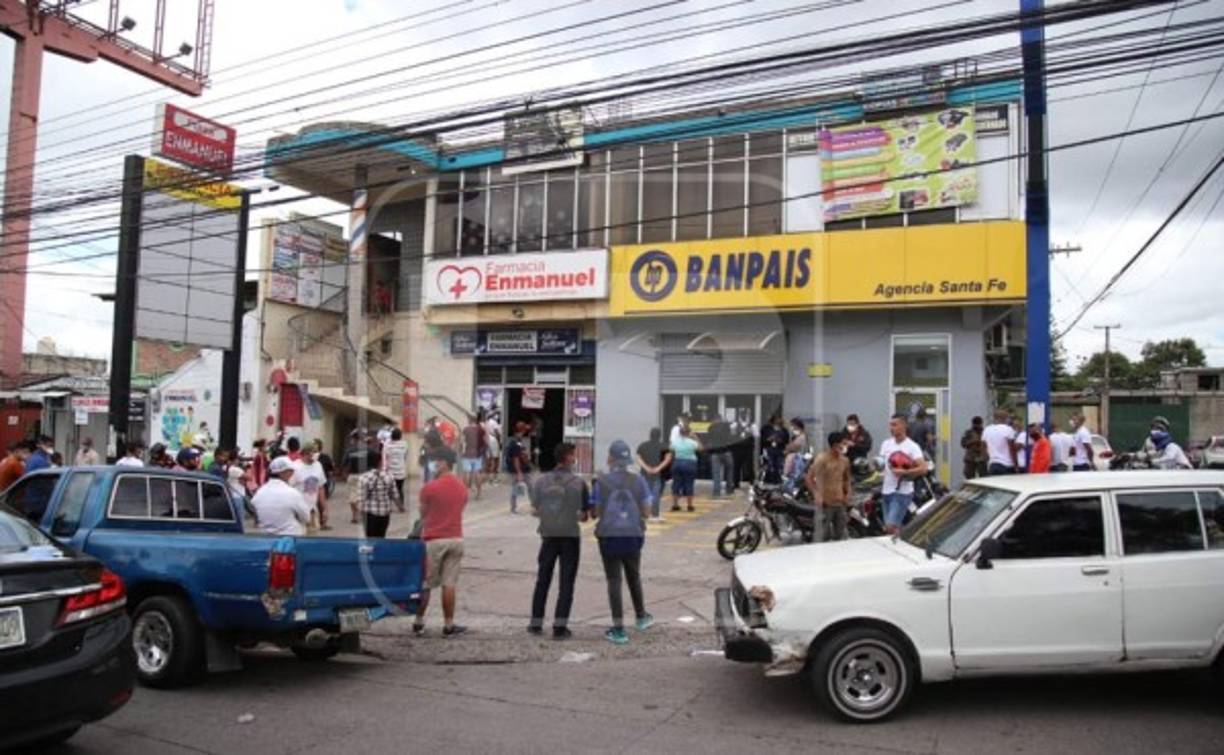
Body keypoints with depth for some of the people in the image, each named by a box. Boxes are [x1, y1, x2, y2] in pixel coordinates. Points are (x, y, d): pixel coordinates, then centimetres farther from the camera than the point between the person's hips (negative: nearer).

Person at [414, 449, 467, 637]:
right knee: (449, 584, 5)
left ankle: (419, 622, 17)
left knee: (425, 584, 8)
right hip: (455, 539, 4)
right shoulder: (462, 488, 6)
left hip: (433, 540, -4)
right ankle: (448, 625, 7)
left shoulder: (430, 487, -11)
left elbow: (423, 514, 1)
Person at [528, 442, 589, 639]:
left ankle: (536, 623, 20)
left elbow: (535, 510, 1)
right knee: (566, 582, 4)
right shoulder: (578, 482, -8)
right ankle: (560, 626, 2)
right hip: (570, 536, -2)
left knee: (543, 580, 15)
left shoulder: (541, 480, -1)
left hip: (549, 535, 3)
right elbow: (584, 515, -5)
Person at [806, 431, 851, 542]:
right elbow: (808, 478, -12)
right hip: (825, 504, -6)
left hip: (840, 504, 6)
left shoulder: (845, 460, 8)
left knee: (841, 536, 12)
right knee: (820, 535, -6)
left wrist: (847, 493, 8)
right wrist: (816, 495, -17)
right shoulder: (822, 458, -11)